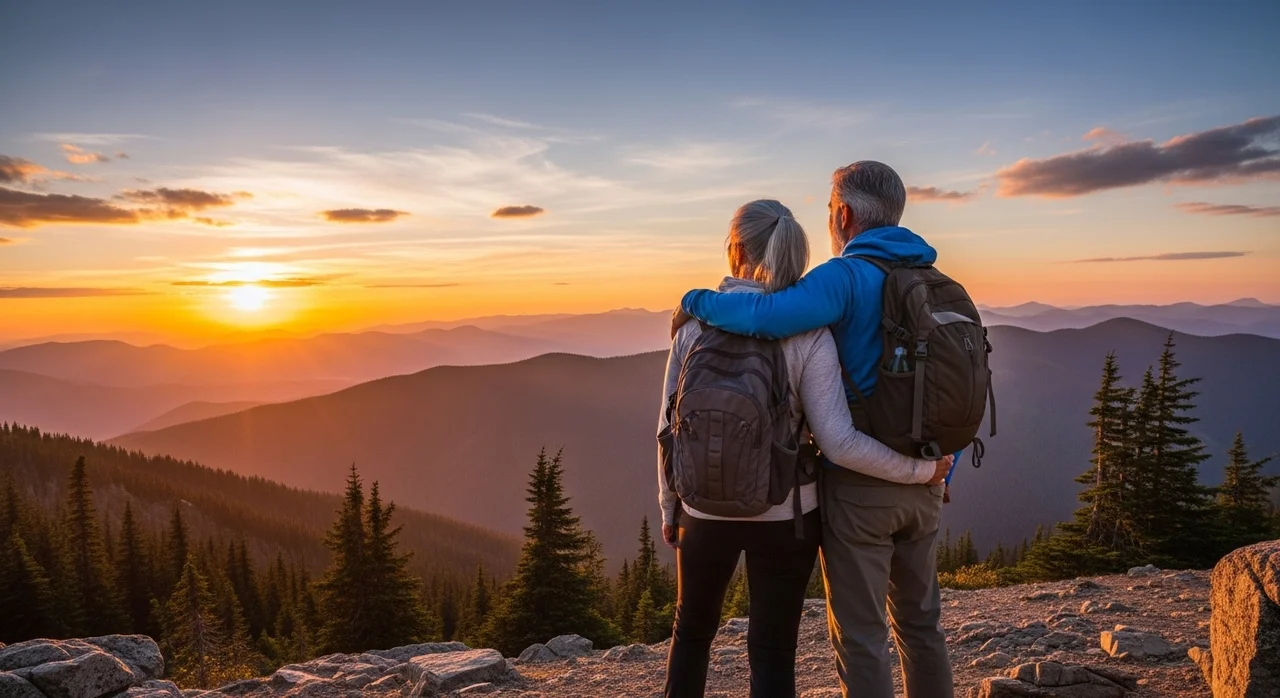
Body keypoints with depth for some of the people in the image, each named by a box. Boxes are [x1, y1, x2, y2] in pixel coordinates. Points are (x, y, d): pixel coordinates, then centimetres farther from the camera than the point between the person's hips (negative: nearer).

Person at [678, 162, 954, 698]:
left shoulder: (846, 276, -14)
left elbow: (769, 316, -31)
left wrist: (697, 301, -13)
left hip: (859, 484, -7)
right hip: (924, 484, 7)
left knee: (860, 636, 5)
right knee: (921, 623, 21)